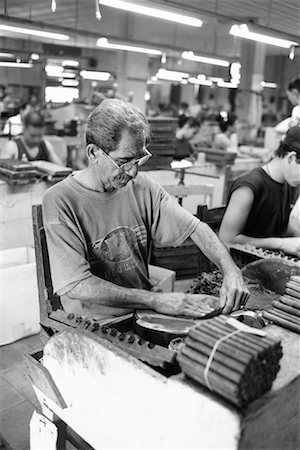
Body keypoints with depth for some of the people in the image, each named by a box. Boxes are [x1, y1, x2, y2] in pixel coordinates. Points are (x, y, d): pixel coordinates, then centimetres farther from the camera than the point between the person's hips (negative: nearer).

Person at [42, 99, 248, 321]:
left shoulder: (143, 186, 0)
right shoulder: (60, 201, -17)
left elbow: (195, 227, 1)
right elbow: (76, 286, -21)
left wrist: (232, 272, -16)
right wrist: (154, 300, -23)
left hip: (143, 314, 5)